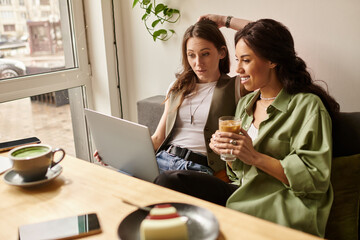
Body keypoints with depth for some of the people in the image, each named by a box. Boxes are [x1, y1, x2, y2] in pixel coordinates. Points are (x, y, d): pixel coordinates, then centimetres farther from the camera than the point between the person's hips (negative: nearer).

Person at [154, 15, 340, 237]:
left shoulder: (307, 106, -9)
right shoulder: (246, 103, 13)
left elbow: (316, 179, -14)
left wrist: (256, 157, -21)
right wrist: (226, 151, -5)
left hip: (280, 210, -6)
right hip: (242, 193, 6)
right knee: (169, 180, -17)